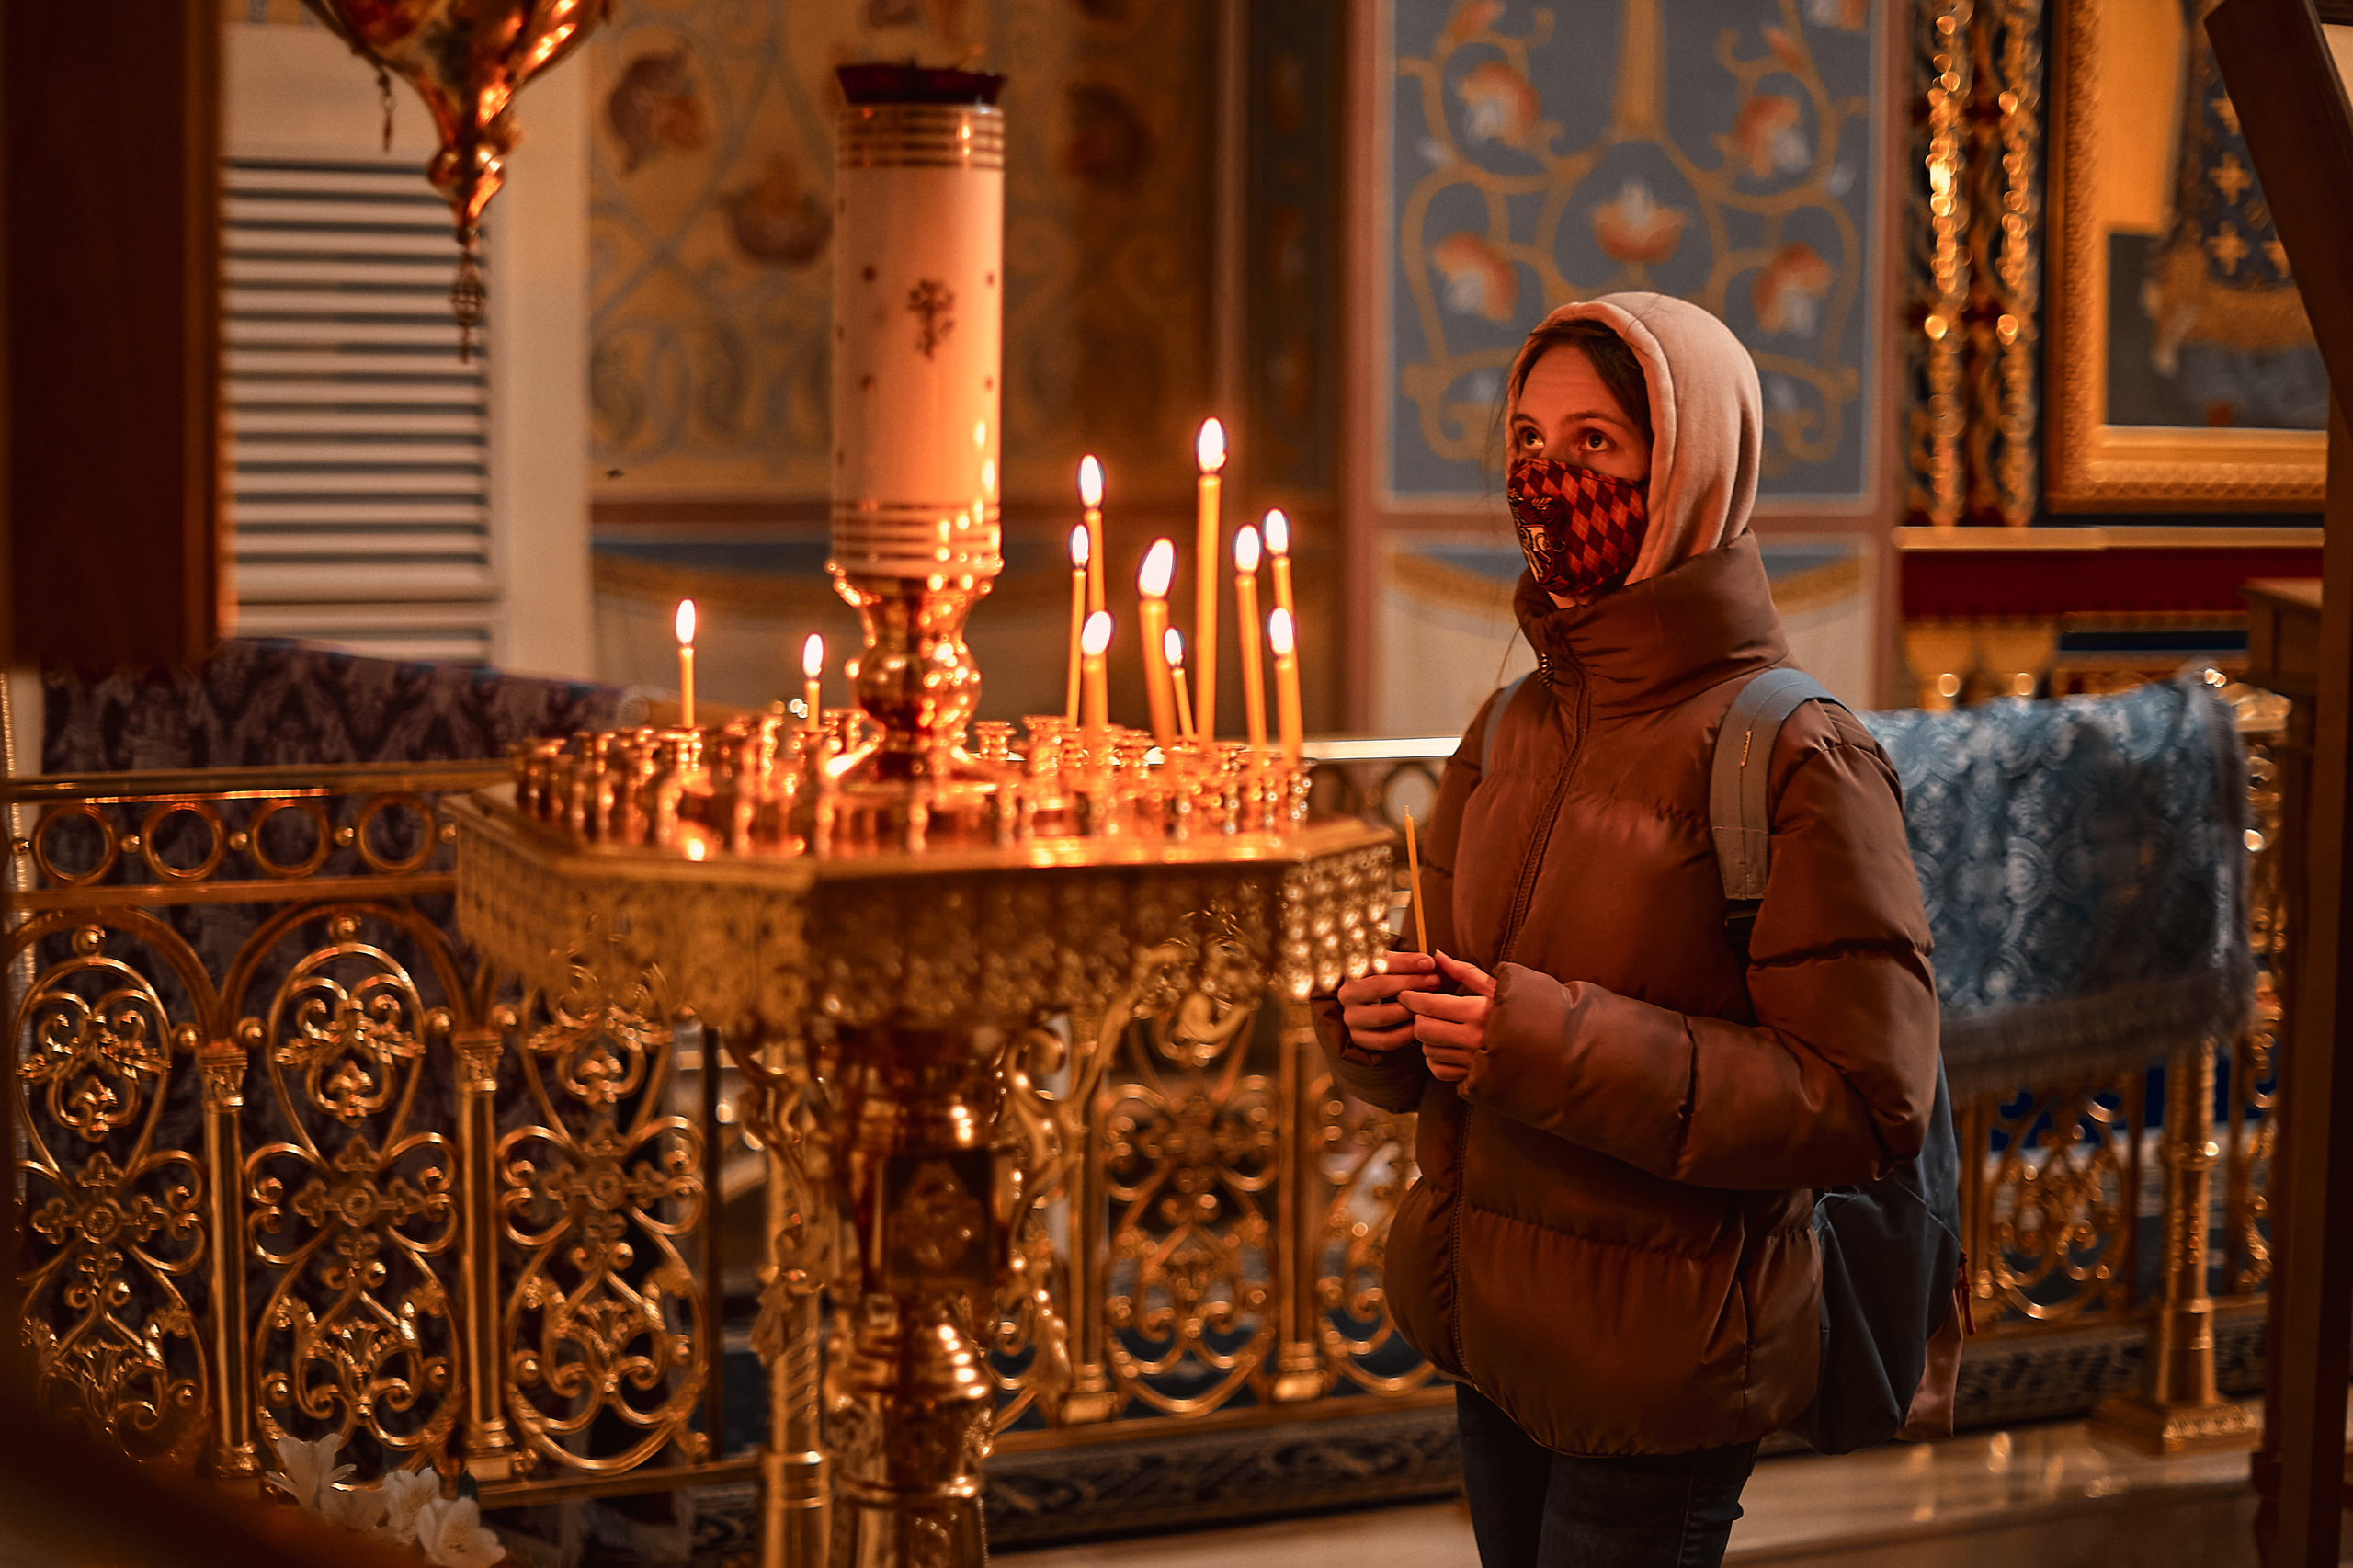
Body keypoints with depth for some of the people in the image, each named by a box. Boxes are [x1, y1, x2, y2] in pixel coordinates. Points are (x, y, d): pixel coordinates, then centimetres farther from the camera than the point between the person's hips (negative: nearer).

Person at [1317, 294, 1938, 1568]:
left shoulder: (1797, 758, -17)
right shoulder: (1512, 731, 6)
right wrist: (1375, 1016, -8)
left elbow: (1869, 1104, -21)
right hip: (1490, 1330, 7)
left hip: (1660, 1368, -7)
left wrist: (1555, 1045, -26)